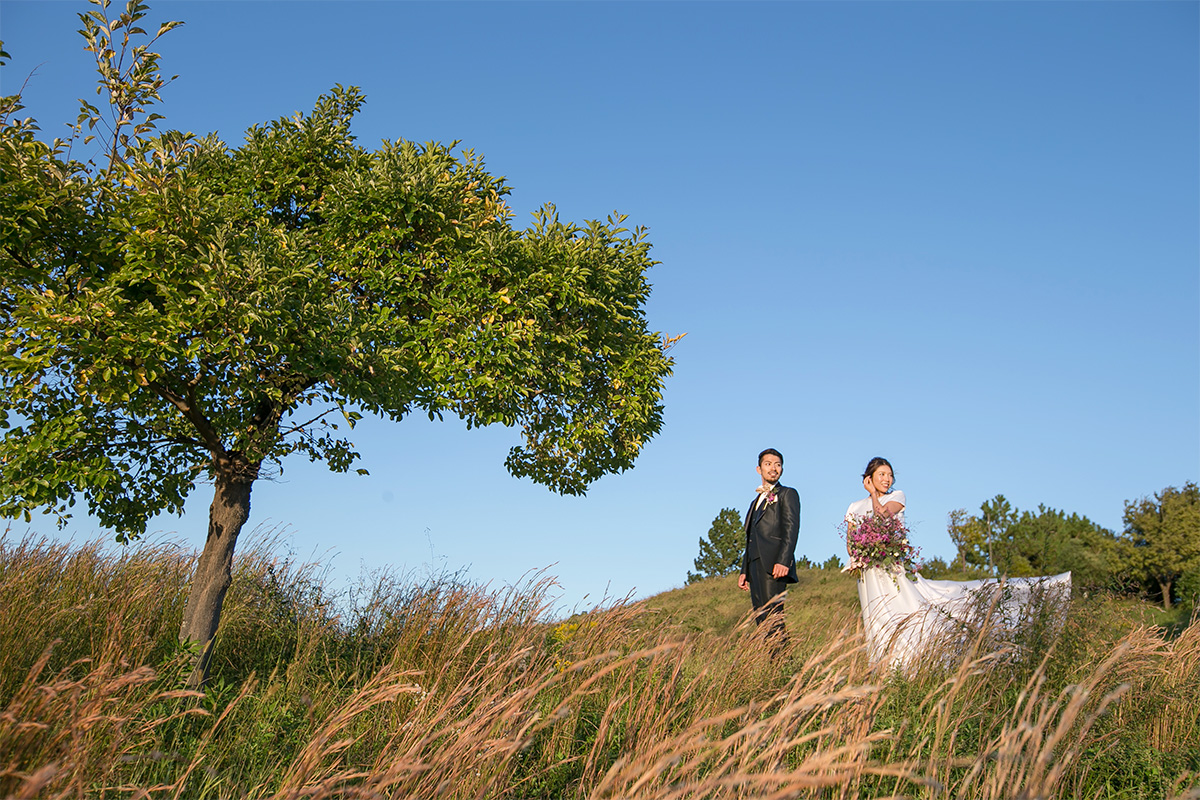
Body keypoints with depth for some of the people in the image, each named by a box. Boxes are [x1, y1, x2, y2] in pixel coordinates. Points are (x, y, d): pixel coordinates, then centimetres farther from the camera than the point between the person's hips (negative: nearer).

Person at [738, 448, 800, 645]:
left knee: (772, 617, -16)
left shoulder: (787, 494, 6)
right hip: (755, 566, 7)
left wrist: (783, 561, -20)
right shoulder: (756, 502, 29)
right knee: (761, 620, 1)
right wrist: (744, 570, 19)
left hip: (773, 564, -7)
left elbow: (791, 529, -7)